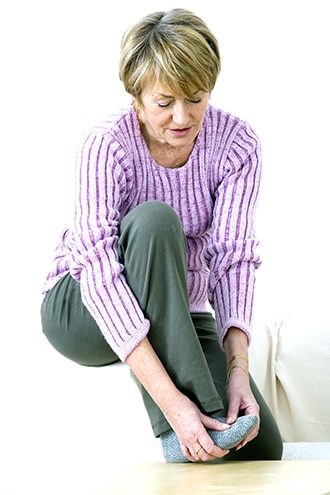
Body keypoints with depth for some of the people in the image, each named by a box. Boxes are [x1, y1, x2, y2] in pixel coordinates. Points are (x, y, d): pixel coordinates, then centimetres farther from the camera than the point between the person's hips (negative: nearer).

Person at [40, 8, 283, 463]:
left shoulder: (236, 144, -13)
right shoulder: (107, 146, -25)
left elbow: (234, 258, -19)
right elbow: (100, 272, -35)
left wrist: (237, 368, -35)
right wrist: (171, 400, -44)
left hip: (180, 316, 3)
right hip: (81, 310, -3)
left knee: (262, 449, -19)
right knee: (154, 219, -36)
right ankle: (180, 437, -34)